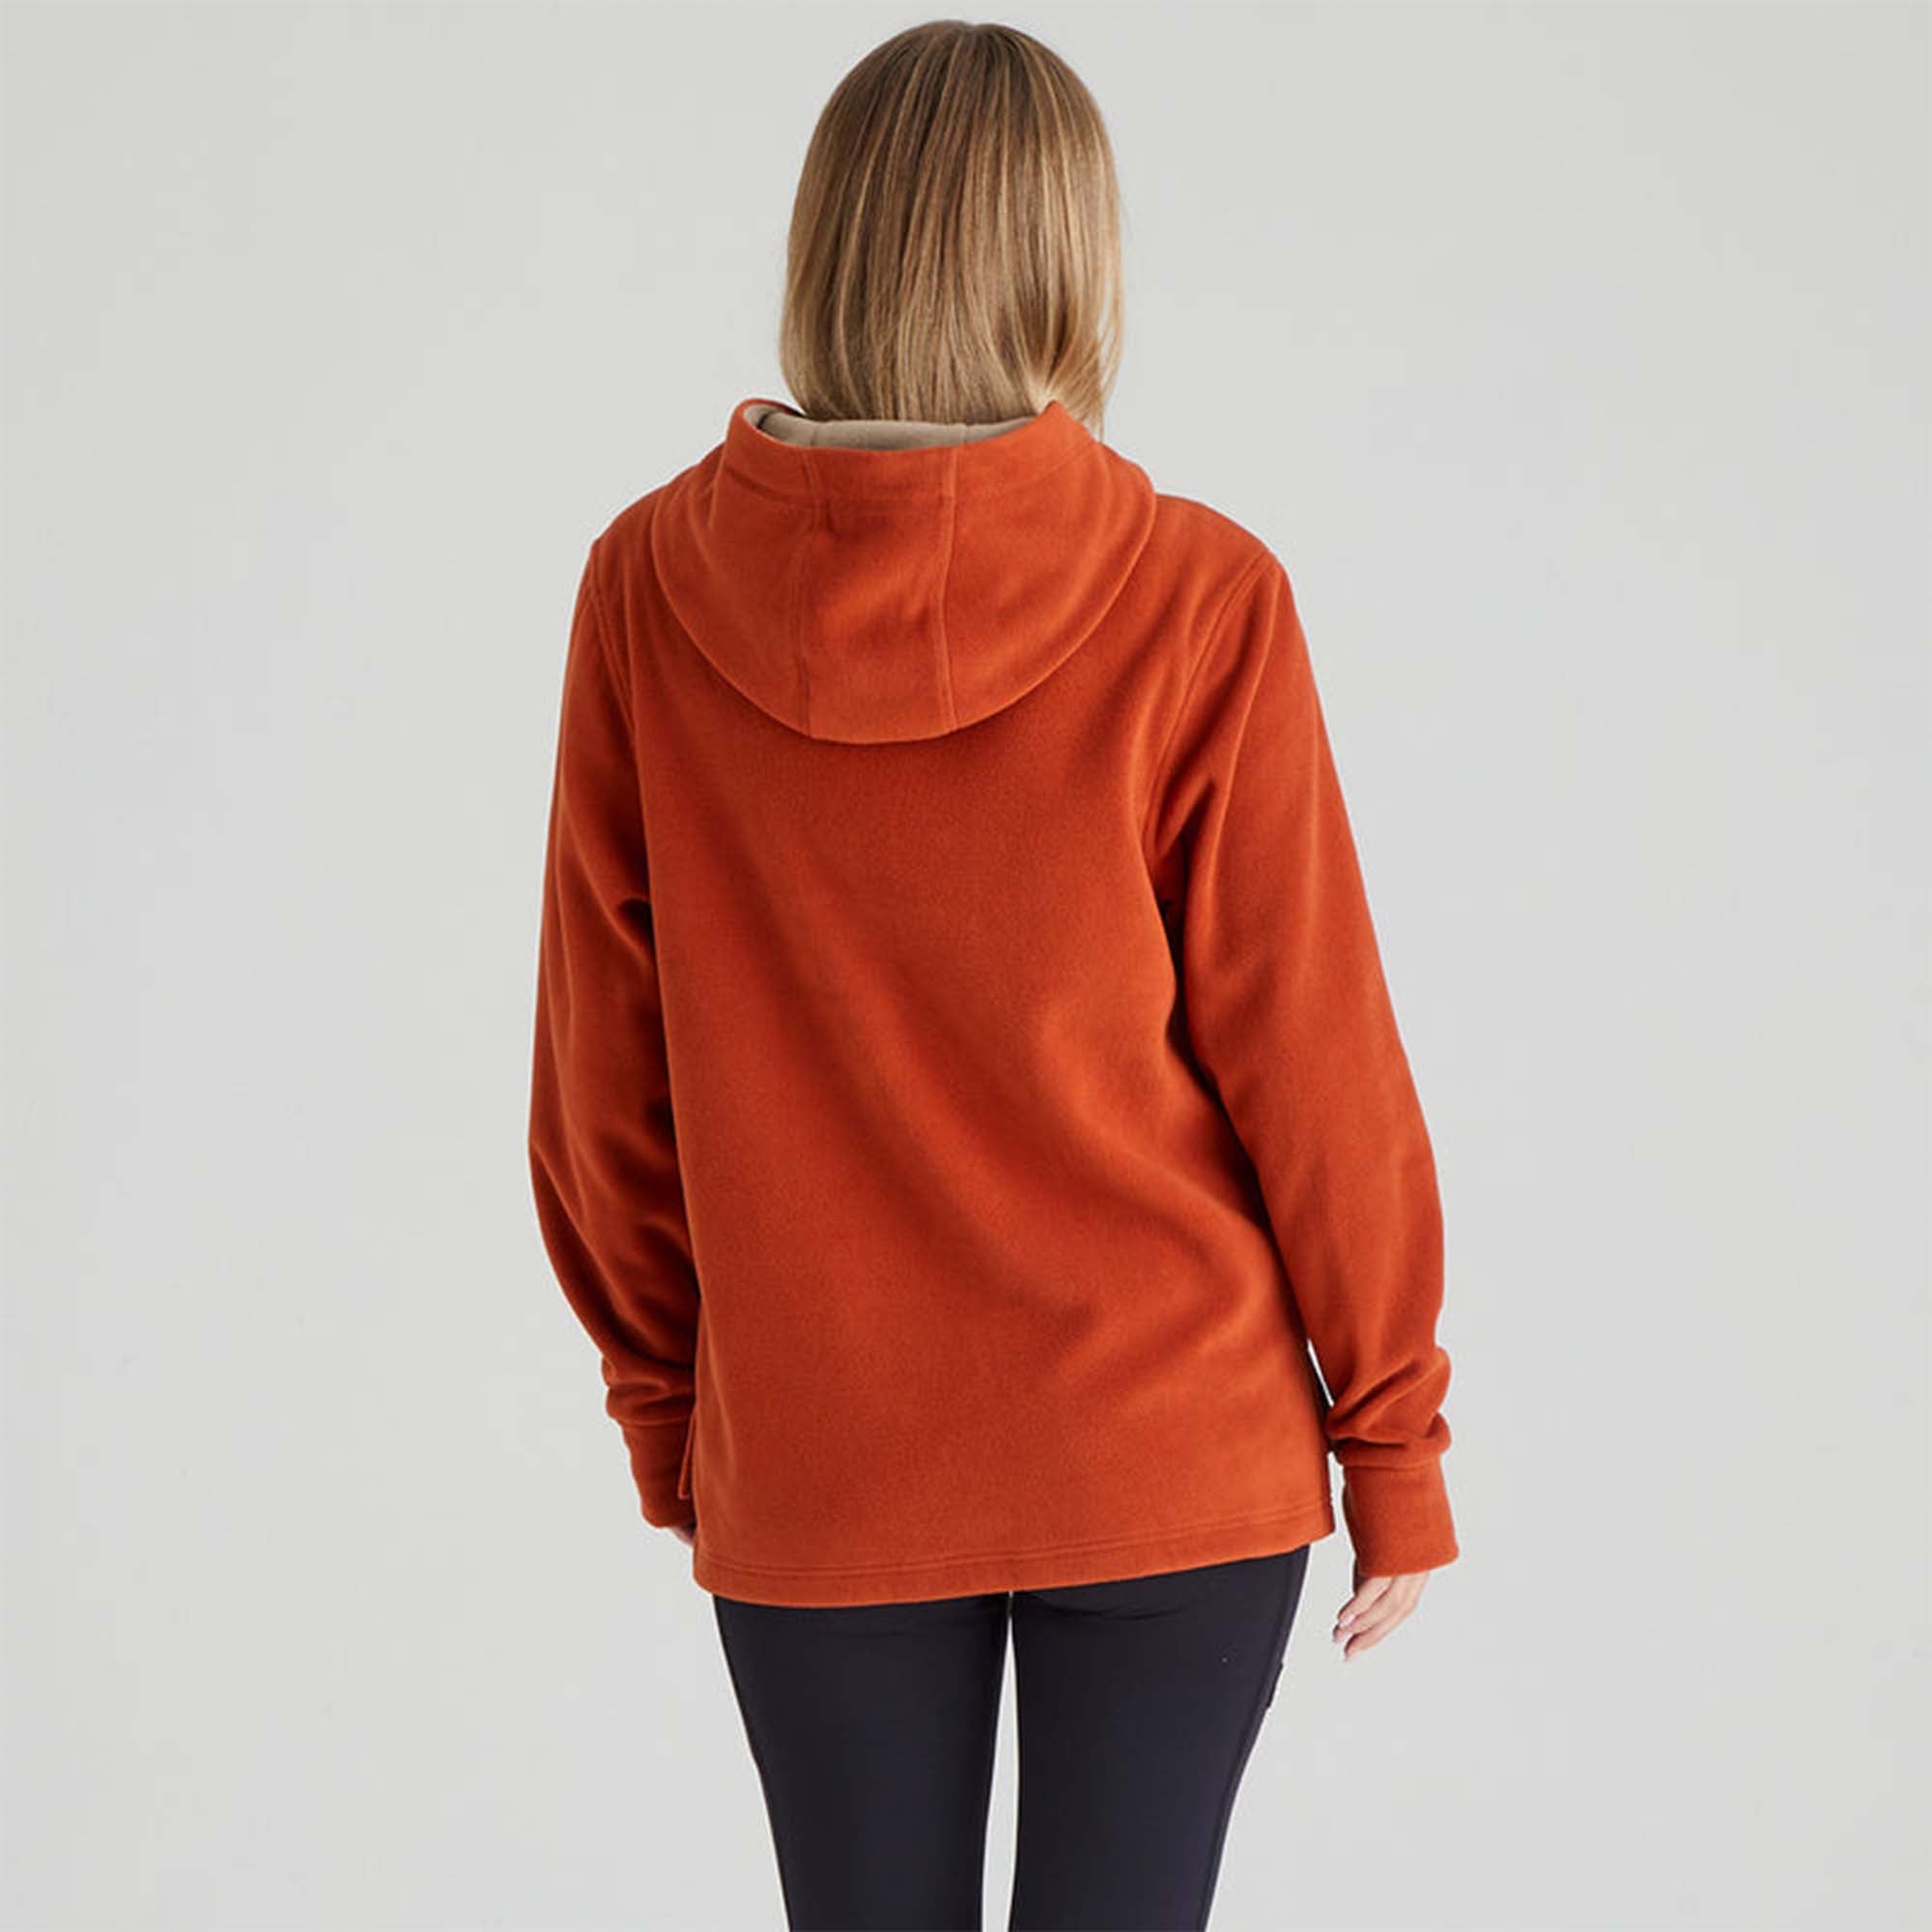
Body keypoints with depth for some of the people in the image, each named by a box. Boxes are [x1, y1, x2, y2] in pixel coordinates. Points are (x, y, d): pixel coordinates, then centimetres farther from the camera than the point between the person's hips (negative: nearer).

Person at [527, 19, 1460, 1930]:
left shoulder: (647, 587, -7)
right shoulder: (1196, 602, -14)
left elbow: (605, 1072, 0)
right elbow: (1309, 1063, -8)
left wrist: (665, 1410, 13)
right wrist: (1395, 1443, 3)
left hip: (811, 1470, 2)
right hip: (1170, 1453, -2)